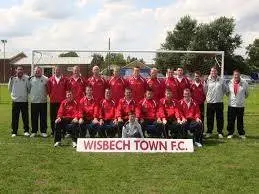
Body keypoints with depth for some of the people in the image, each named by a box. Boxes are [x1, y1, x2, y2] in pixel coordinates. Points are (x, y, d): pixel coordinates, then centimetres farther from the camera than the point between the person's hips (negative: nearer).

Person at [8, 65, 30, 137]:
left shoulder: (26, 78, -1)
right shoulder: (13, 78, 2)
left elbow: (29, 88, 5)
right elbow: (10, 88, 9)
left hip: (24, 101, -1)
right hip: (15, 101, 1)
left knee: (25, 117, 4)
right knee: (15, 117, 5)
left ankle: (26, 131, 14)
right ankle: (14, 132, 13)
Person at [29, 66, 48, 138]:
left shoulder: (45, 79, 2)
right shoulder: (31, 79, 8)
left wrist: (45, 94, 2)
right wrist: (31, 94, 10)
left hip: (43, 101, -1)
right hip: (34, 101, 2)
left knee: (43, 118, 3)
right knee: (34, 118, 5)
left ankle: (43, 132, 11)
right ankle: (34, 131, 14)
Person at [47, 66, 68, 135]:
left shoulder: (64, 80, 5)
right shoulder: (50, 79, 8)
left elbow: (67, 89, 5)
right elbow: (49, 89, 11)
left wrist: (64, 96, 1)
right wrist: (51, 96, 6)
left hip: (62, 101, -2)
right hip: (53, 101, 2)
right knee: (53, 116, 5)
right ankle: (53, 131, 13)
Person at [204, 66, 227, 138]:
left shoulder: (221, 80, 3)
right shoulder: (207, 80, 1)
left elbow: (225, 89, 13)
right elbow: (205, 90, 7)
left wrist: (221, 95, 10)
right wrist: (207, 97, 5)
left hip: (219, 102, 1)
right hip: (210, 102, 0)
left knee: (220, 118, 4)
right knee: (210, 118, 6)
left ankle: (220, 132, 14)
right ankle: (209, 132, 17)